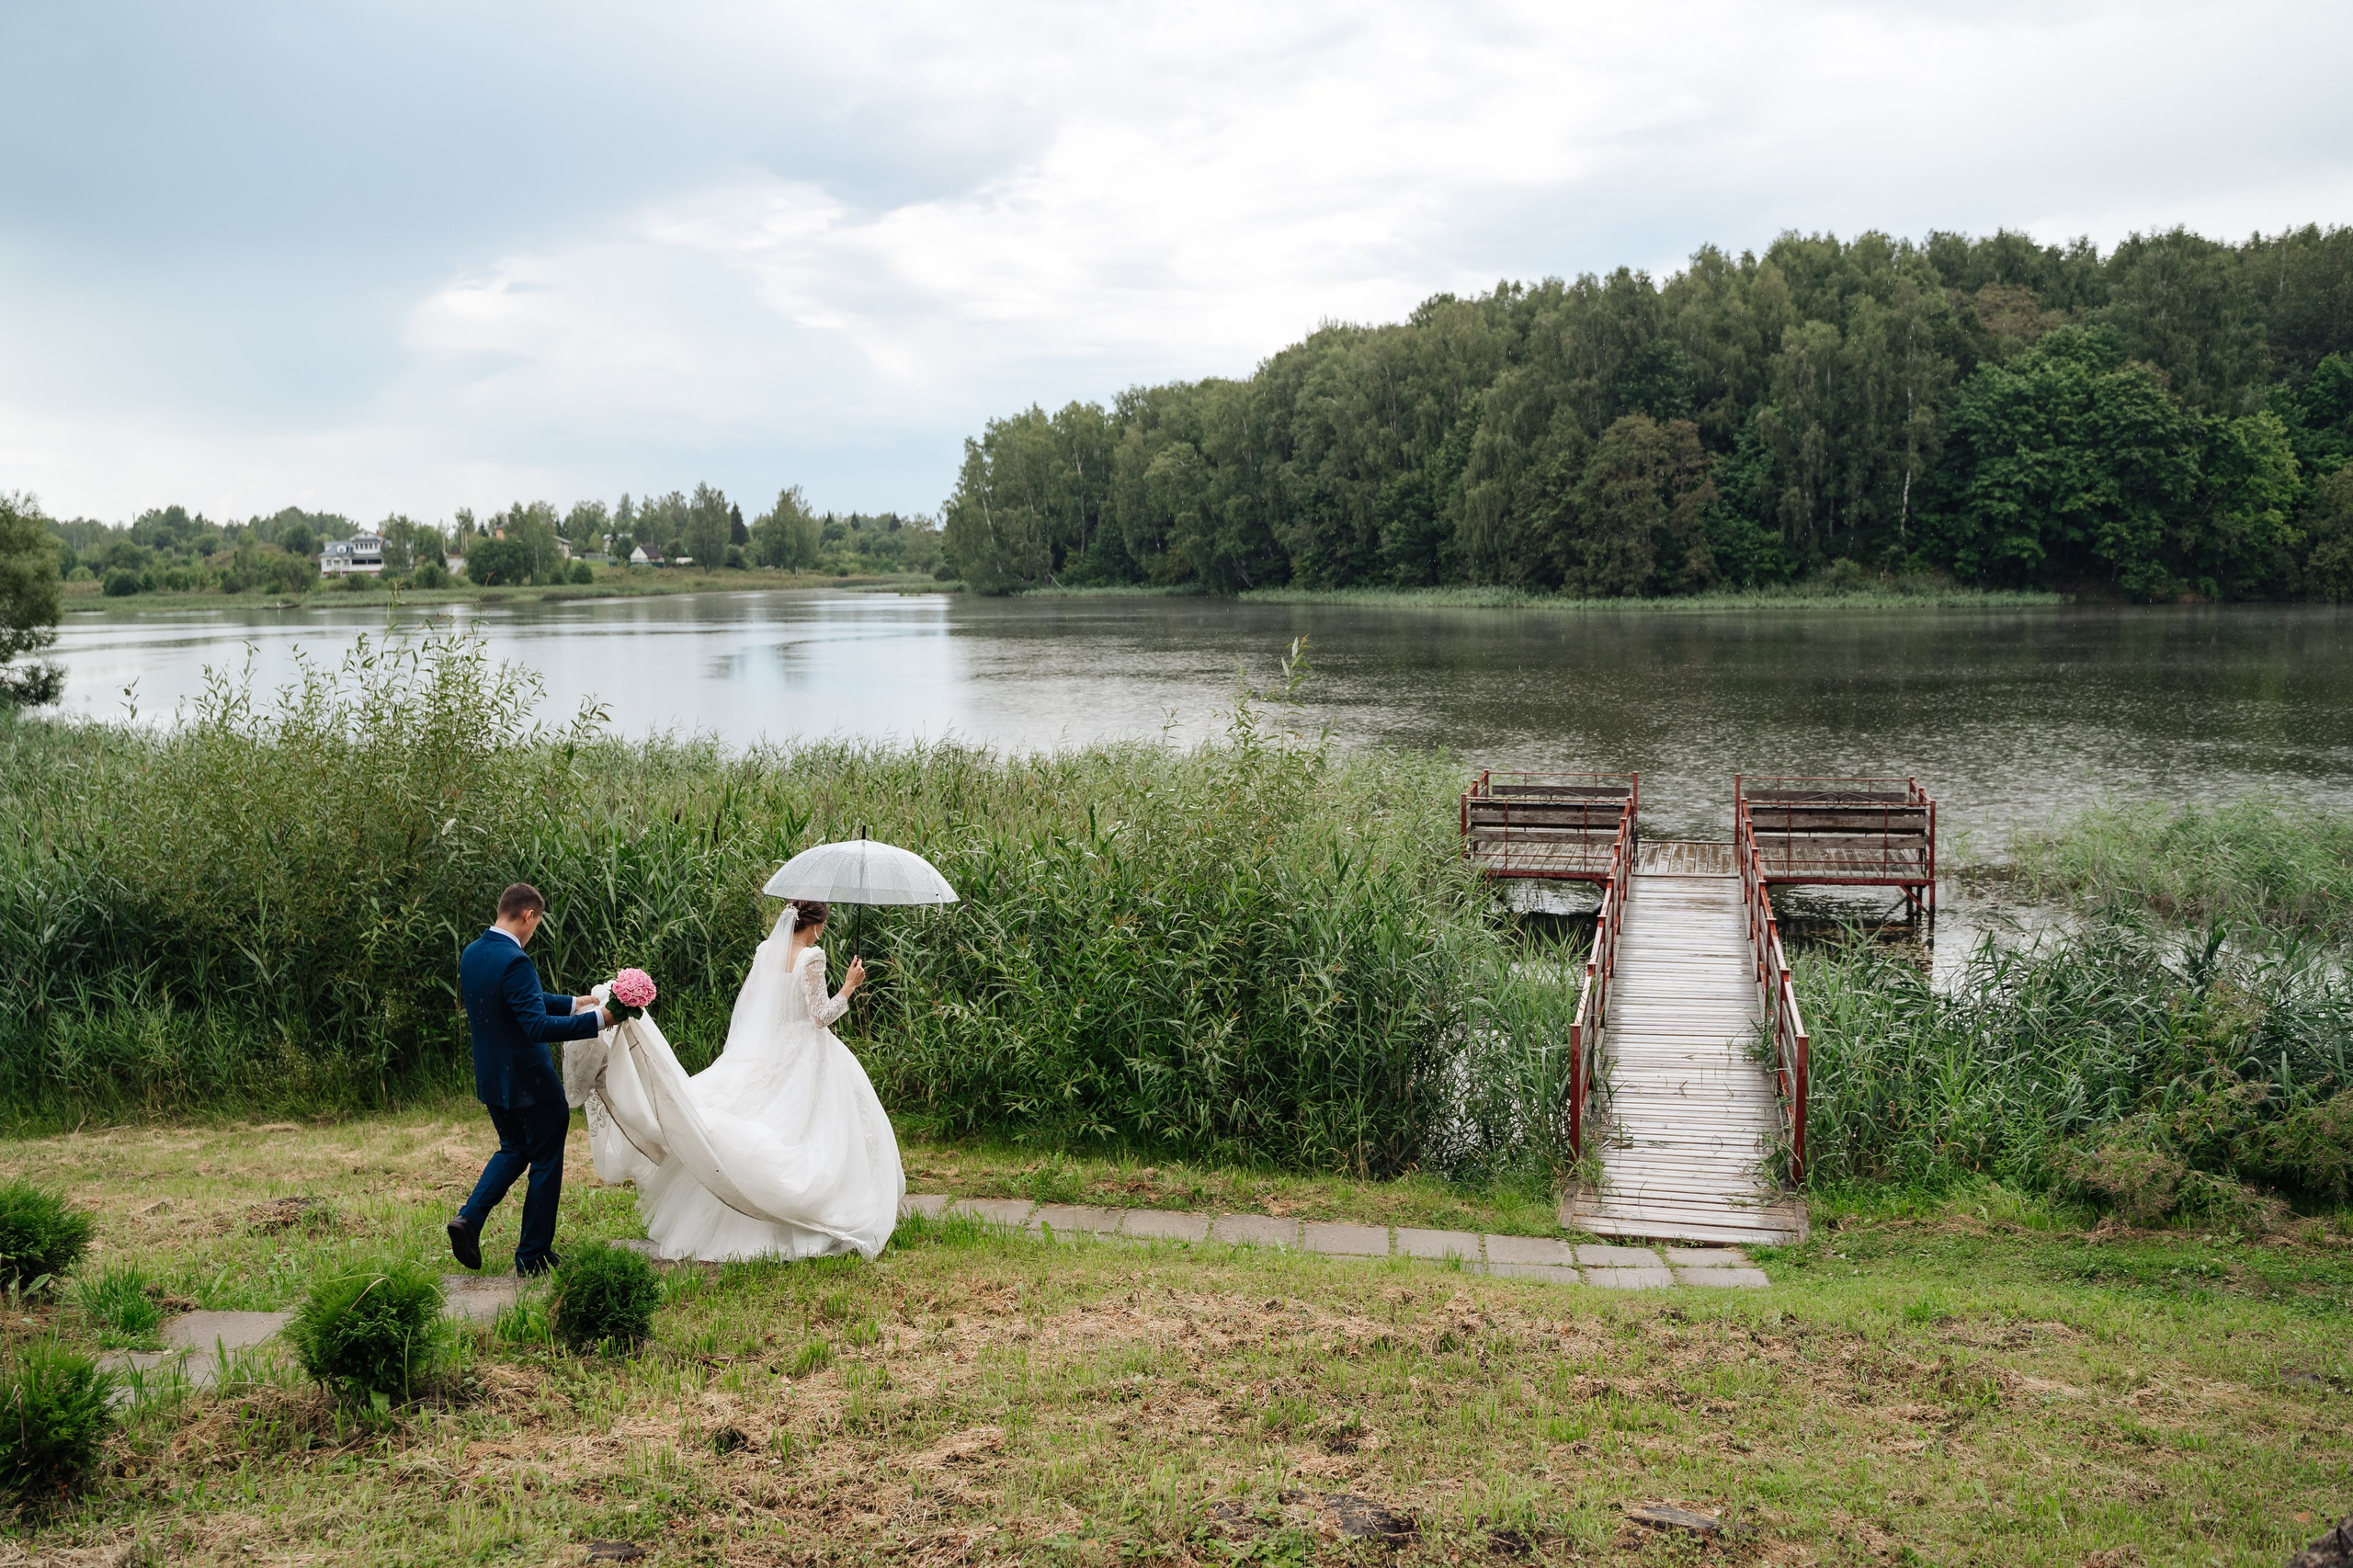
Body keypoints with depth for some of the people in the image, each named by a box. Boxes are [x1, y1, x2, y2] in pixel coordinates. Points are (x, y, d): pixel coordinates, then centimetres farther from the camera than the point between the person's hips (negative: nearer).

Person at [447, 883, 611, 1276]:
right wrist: (597, 1019, -28)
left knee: (513, 1150, 25)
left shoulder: (471, 955, 5)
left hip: (490, 1079, 8)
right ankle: (533, 1255, 14)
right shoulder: (515, 963, -24)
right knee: (545, 1162, 7)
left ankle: (469, 1218, 8)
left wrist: (572, 1003, 20)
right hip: (527, 1080, -8)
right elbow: (538, 1026, -30)